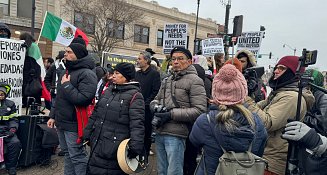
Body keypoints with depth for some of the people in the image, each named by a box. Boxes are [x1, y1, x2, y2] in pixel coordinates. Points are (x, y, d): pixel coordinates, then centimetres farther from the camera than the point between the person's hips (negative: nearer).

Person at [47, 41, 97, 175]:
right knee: (67, 153, 21)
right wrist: (53, 115, 18)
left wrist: (66, 85, -19)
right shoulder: (66, 72, 14)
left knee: (77, 156, 1)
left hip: (73, 124, -9)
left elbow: (83, 99, -29)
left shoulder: (87, 74, -17)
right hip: (61, 122, 9)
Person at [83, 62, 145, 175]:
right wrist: (87, 135, 17)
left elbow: (137, 124, -20)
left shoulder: (135, 96, -13)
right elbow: (95, 114, 16)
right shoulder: (108, 91, 11)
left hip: (116, 149, -7)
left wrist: (136, 147, -27)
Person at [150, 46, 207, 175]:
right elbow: (156, 99, 21)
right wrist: (155, 106, -4)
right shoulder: (166, 81, 15)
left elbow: (200, 110, -16)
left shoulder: (194, 81, -7)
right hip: (159, 133, 7)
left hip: (175, 135, -7)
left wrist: (171, 114, -17)